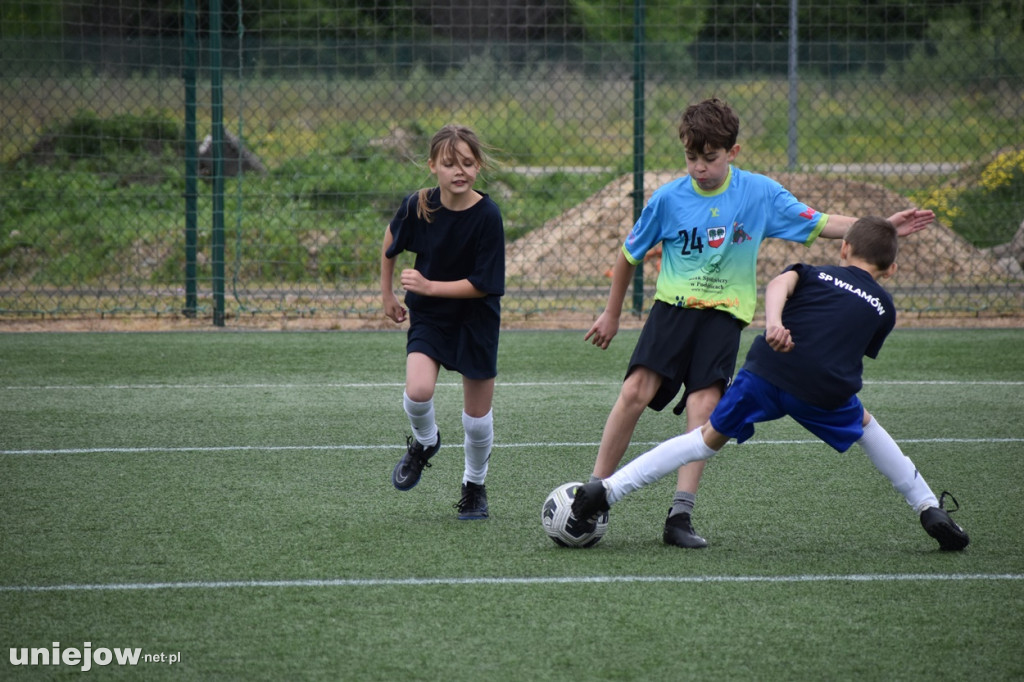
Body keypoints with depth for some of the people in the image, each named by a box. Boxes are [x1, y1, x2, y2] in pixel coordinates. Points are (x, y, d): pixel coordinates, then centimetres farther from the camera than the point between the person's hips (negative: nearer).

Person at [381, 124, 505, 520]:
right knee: (418, 391, -23)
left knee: (478, 417, 6)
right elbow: (391, 241, 10)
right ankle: (424, 443, 11)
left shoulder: (487, 216, -20)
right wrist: (387, 293, 15)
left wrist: (430, 286, -22)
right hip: (427, 317, 1)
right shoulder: (418, 206, -13)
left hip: (475, 321, -1)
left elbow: (483, 284, -18)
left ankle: (475, 486, 32)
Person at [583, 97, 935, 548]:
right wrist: (612, 315, 21)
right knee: (636, 390, -18)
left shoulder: (760, 193, 1)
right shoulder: (668, 199, -1)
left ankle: (680, 516, -17)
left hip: (724, 313, 0)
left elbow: (817, 224, 8)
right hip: (673, 307, 0)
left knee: (704, 403, -17)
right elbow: (630, 254, 13)